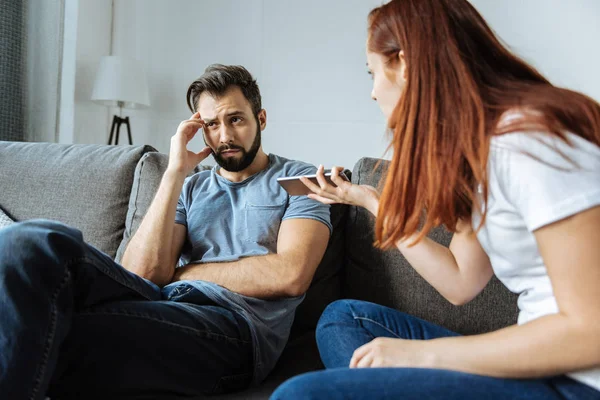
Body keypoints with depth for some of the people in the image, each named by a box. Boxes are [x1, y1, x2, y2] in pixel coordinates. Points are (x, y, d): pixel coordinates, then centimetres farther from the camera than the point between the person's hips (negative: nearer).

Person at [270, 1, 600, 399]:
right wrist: (369, 200, 15)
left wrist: (422, 354, -15)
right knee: (344, 316, 14)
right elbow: (460, 282, 9)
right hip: (543, 361, 9)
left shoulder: (531, 136, -18)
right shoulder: (473, 149, 10)